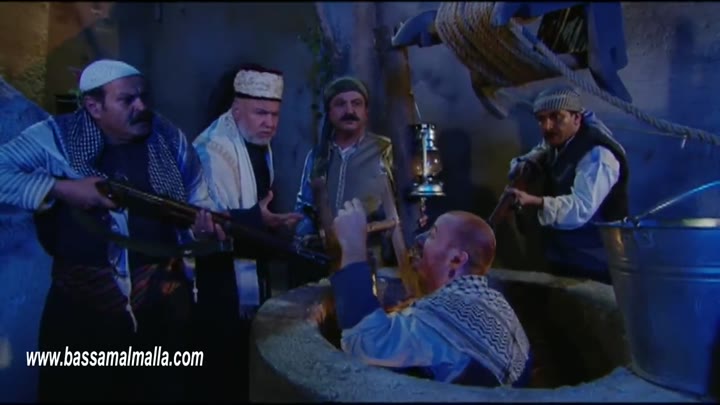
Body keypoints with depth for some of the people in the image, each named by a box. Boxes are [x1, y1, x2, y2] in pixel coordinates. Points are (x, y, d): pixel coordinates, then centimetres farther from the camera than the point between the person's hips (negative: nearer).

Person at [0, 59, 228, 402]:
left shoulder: (170, 140, 2)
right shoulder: (55, 137, -4)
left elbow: (198, 201, 7)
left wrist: (205, 225, -14)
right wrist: (61, 188, -17)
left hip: (162, 299, 2)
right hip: (80, 301, -1)